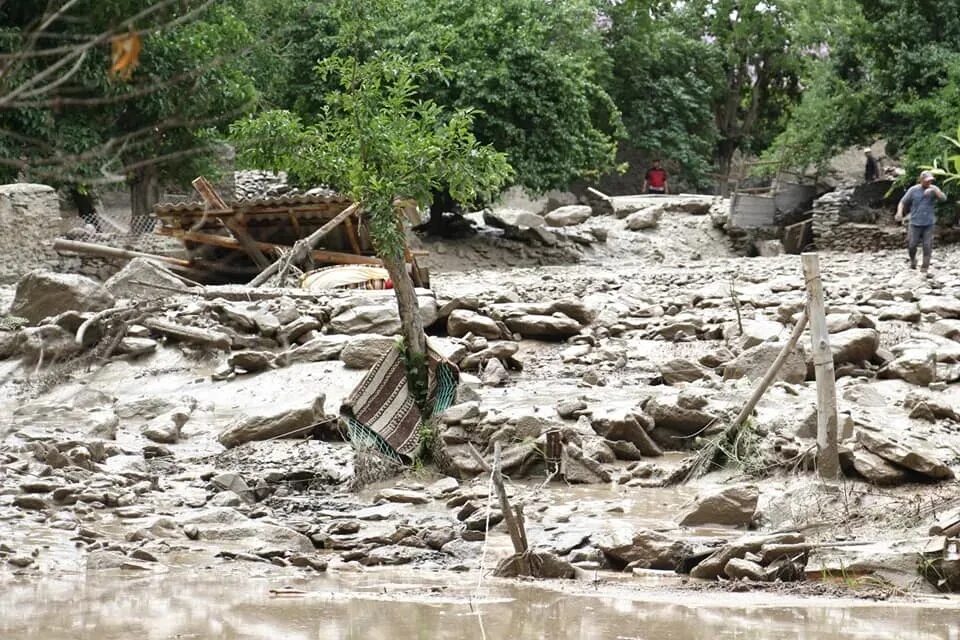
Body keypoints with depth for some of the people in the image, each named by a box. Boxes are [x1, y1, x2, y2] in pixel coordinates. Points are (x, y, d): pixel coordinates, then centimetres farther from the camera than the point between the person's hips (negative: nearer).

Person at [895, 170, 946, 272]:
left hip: (928, 224, 1)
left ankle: (925, 267, 8)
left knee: (927, 246, -3)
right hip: (915, 223, -1)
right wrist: (899, 213, -18)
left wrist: (934, 190, -28)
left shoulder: (933, 189, 0)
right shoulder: (913, 190, -3)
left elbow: (943, 198, -14)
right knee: (912, 245, -3)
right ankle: (913, 260, 27)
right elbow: (902, 202, 0)